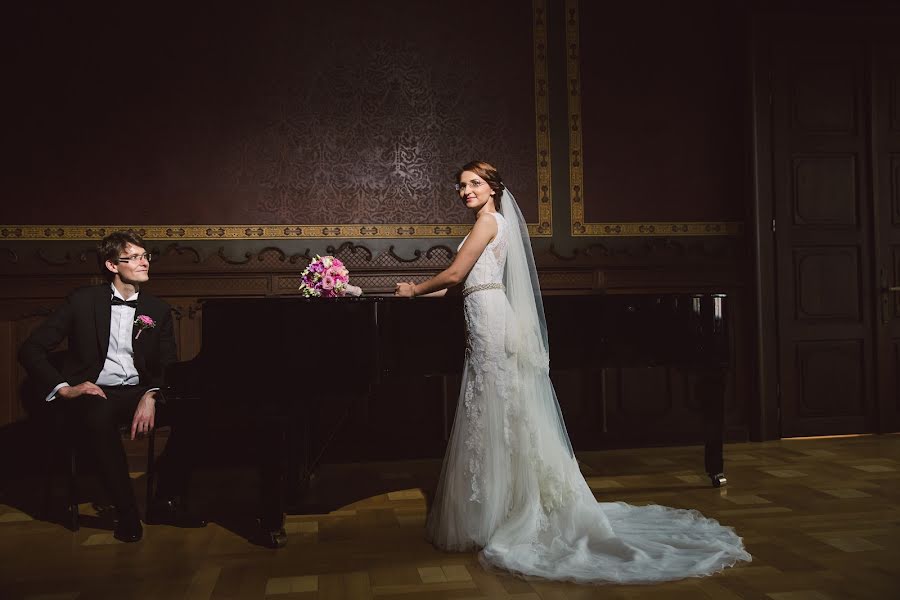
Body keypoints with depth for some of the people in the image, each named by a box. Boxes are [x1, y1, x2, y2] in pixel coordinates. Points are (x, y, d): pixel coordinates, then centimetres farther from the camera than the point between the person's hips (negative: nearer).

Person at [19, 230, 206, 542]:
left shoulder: (158, 310, 11)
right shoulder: (84, 300, 2)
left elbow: (168, 366, 4)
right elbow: (31, 349, 0)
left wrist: (150, 396, -18)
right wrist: (64, 389, -14)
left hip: (137, 394, 3)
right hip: (93, 394, -3)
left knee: (189, 410, -26)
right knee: (99, 417, -39)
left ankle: (166, 502, -13)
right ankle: (127, 513, -24)